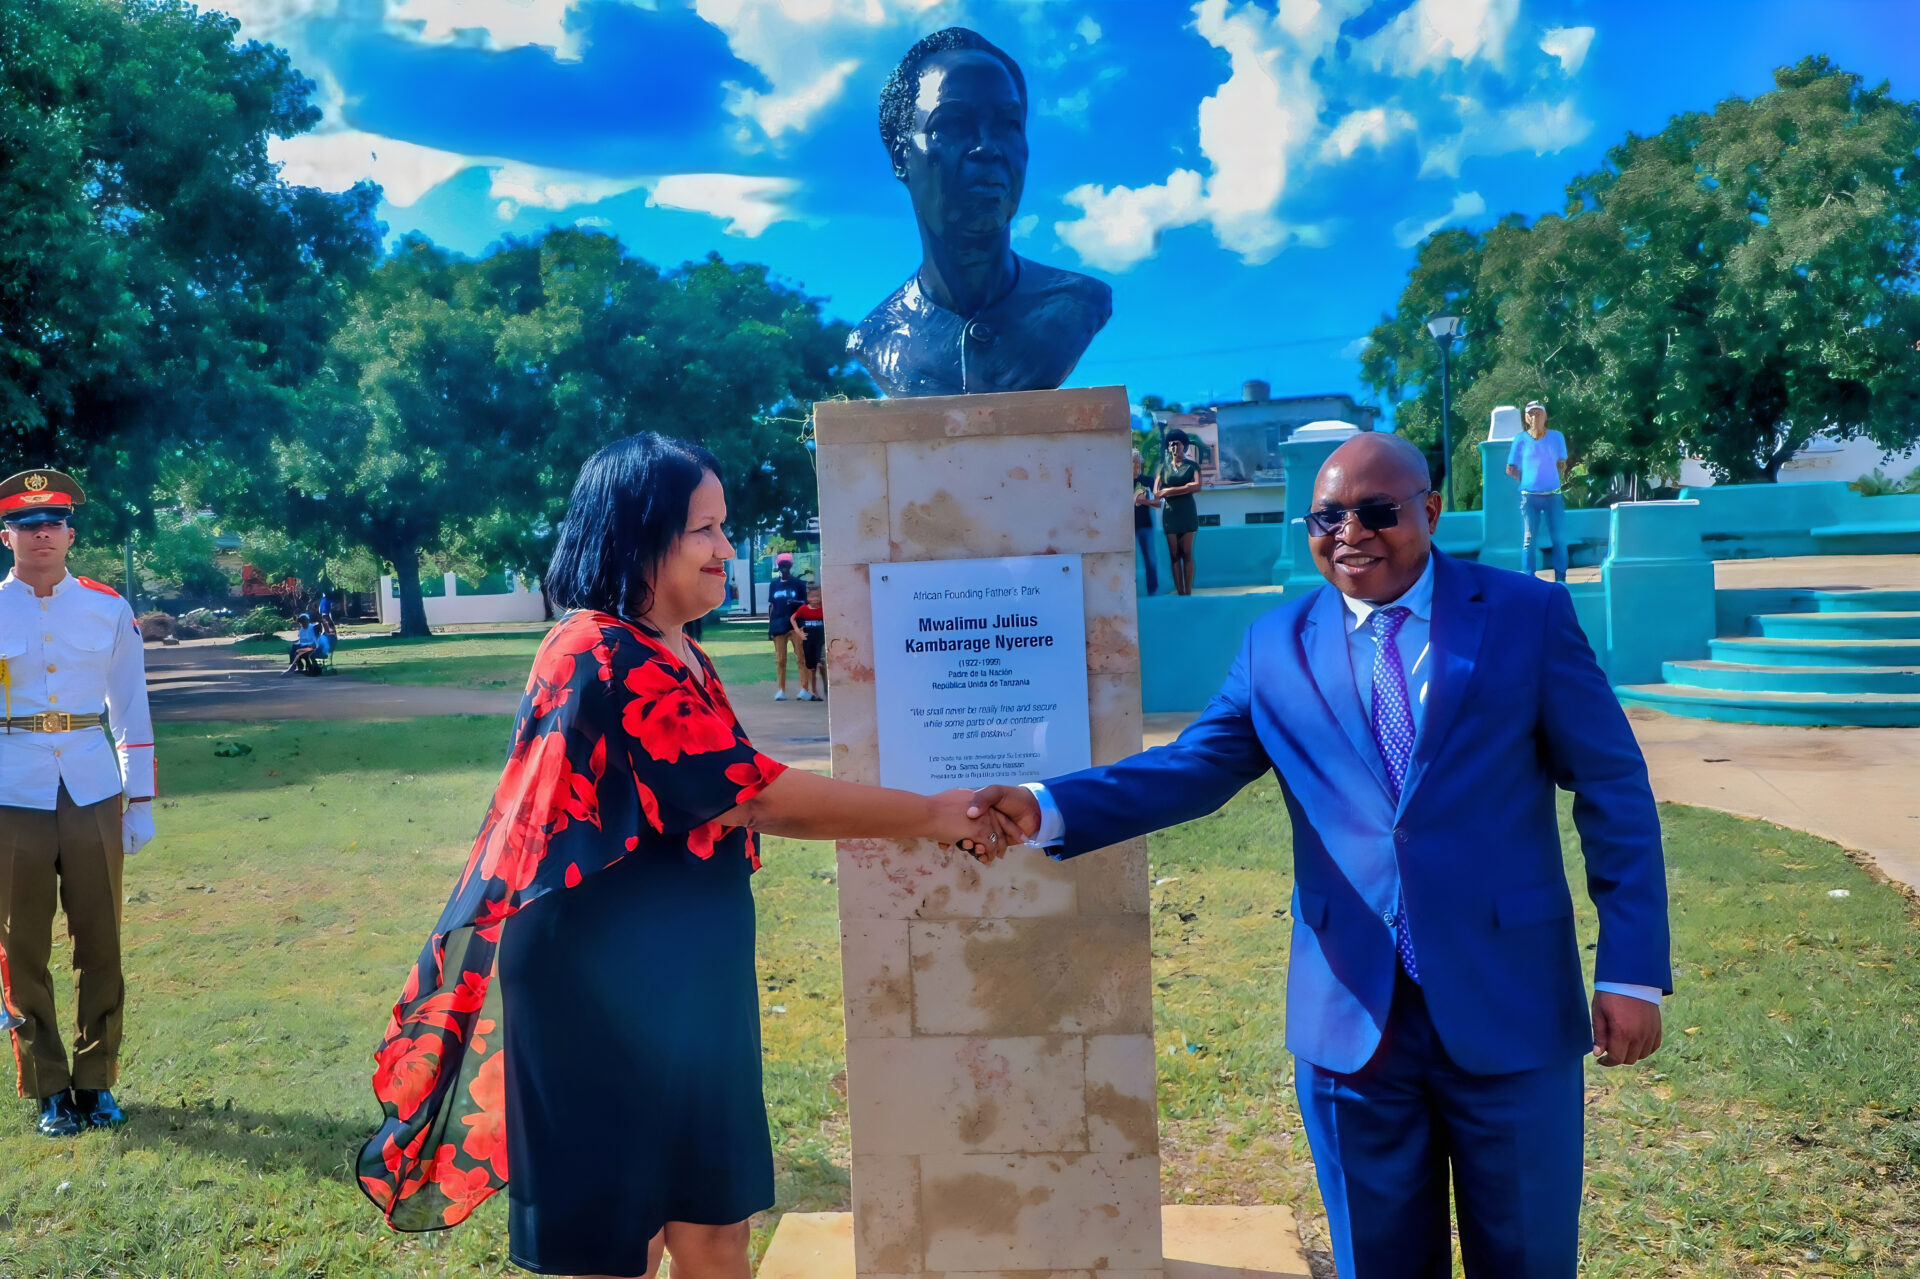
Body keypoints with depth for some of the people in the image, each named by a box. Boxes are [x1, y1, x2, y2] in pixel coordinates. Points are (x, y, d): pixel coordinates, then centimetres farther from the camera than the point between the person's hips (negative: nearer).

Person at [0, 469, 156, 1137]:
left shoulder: (108, 608, 4)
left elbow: (131, 708, 8)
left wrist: (140, 801, 5)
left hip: (93, 797, 1)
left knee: (100, 943, 7)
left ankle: (97, 1081, 20)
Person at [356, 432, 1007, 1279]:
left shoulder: (675, 657, 11)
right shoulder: (606, 657, -21)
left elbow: (732, 802, 15)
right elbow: (757, 794, -21)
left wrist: (911, 822, 10)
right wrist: (925, 816, -12)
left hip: (678, 988, 9)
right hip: (604, 998, -9)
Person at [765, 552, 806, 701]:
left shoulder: (799, 583, 4)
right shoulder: (774, 584, 11)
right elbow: (771, 606, 15)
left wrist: (796, 603, -16)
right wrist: (769, 627, 11)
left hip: (796, 624, -2)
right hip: (778, 626, 2)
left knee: (801, 658, -6)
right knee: (780, 660, 2)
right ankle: (781, 690, 7)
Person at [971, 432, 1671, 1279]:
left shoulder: (1528, 616, -2)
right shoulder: (1276, 647, 3)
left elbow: (1613, 791, -1)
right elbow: (1191, 768, -4)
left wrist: (1632, 971, -6)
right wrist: (1044, 807, -19)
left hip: (1510, 1012, -1)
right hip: (1353, 1017, 2)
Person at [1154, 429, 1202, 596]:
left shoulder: (1192, 466, 5)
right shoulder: (1165, 468, 11)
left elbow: (1197, 487, -11)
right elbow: (1156, 493, 3)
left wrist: (1170, 490, -11)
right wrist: (1186, 487, -9)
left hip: (1187, 512, -2)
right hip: (1170, 512, 2)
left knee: (1187, 553, -3)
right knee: (1174, 554, 0)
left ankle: (1188, 593, -2)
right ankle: (1180, 593, 1)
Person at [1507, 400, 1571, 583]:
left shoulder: (1557, 437, 5)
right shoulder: (1521, 439, 0)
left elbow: (1561, 465, 17)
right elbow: (1510, 469, 6)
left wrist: (1554, 481, 8)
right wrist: (1528, 479, 4)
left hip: (1553, 496, 2)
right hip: (1529, 497, -2)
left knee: (1559, 537, 1)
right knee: (1529, 539, -1)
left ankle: (1560, 580, 11)